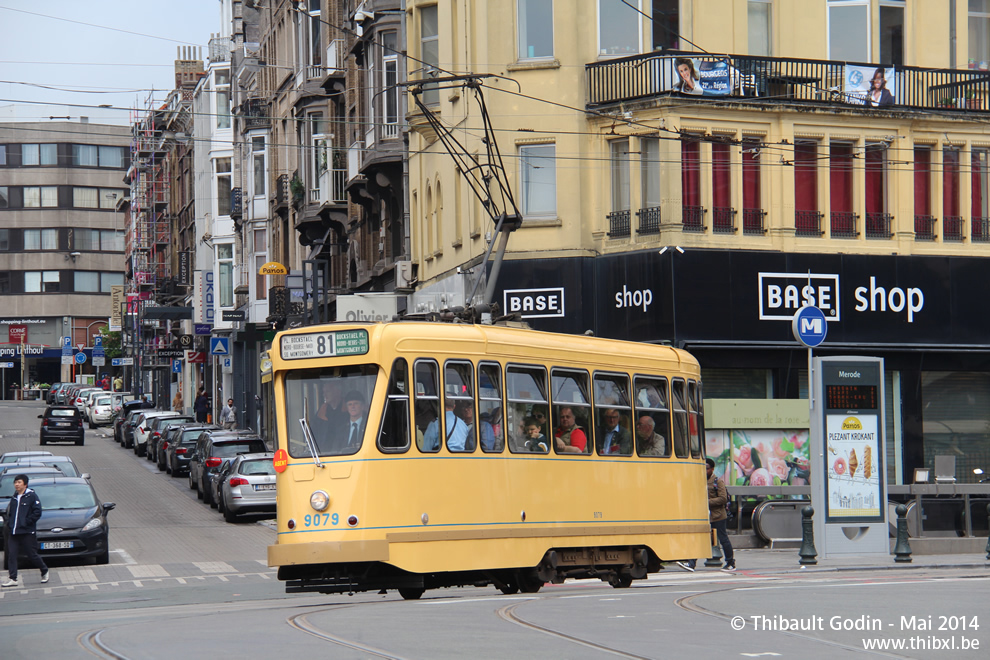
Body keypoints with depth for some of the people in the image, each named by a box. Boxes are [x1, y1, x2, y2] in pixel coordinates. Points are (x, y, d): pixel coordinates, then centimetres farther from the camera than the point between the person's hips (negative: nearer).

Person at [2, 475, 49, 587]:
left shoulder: (31, 496, -5)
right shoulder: (14, 498, 15)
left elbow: (37, 512, -10)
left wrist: (26, 522, -14)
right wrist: (9, 522, 7)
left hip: (27, 532, -6)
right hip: (13, 533, 6)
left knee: (32, 555, 1)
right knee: (11, 555, -4)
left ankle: (44, 571, 24)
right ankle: (12, 579, -3)